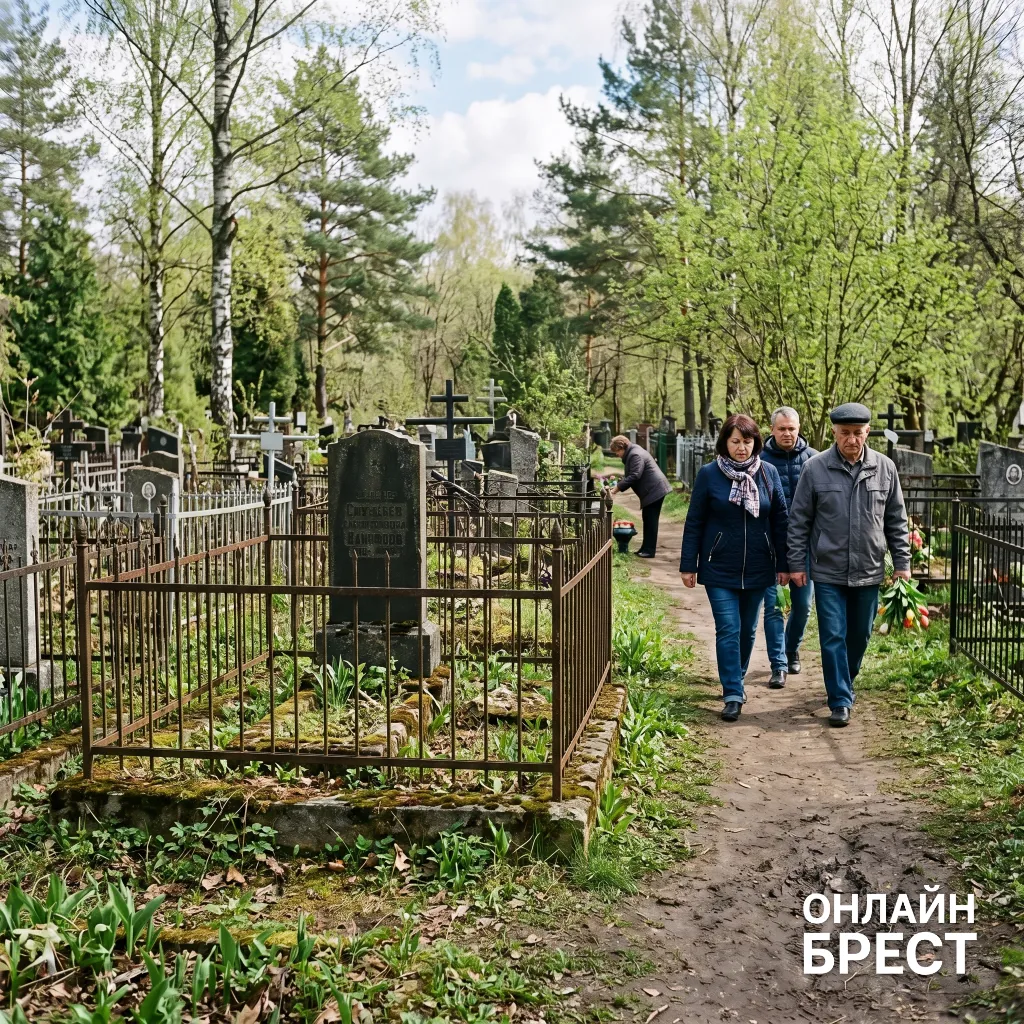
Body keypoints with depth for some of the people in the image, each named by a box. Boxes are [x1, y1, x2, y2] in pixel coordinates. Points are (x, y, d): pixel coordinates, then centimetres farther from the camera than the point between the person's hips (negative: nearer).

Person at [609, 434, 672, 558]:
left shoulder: (635, 455, -18)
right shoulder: (632, 453, 16)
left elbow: (634, 476, -25)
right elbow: (630, 476, 21)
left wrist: (618, 487, -21)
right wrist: (619, 485, 8)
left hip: (654, 490, -11)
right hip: (652, 490, 11)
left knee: (651, 521, -7)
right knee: (648, 520, 14)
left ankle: (649, 551, -4)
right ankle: (645, 548, 20)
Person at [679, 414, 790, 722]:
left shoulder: (769, 473, 0)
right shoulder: (709, 474, -5)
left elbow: (780, 521, 6)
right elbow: (694, 522, -2)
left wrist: (783, 564, 5)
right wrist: (688, 565, -3)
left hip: (757, 568, 3)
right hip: (720, 569, -2)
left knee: (747, 630, 14)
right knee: (728, 630, -6)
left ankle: (736, 678, 35)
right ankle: (733, 695, -2)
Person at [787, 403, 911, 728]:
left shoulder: (884, 468, -1)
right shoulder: (815, 468, -7)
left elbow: (896, 520, 7)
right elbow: (799, 521, -1)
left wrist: (902, 563, 6)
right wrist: (797, 564, -2)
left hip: (869, 572, 3)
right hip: (828, 572, -2)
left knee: (860, 635, 15)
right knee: (833, 637, -2)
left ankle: (844, 683, 37)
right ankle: (840, 701, 6)